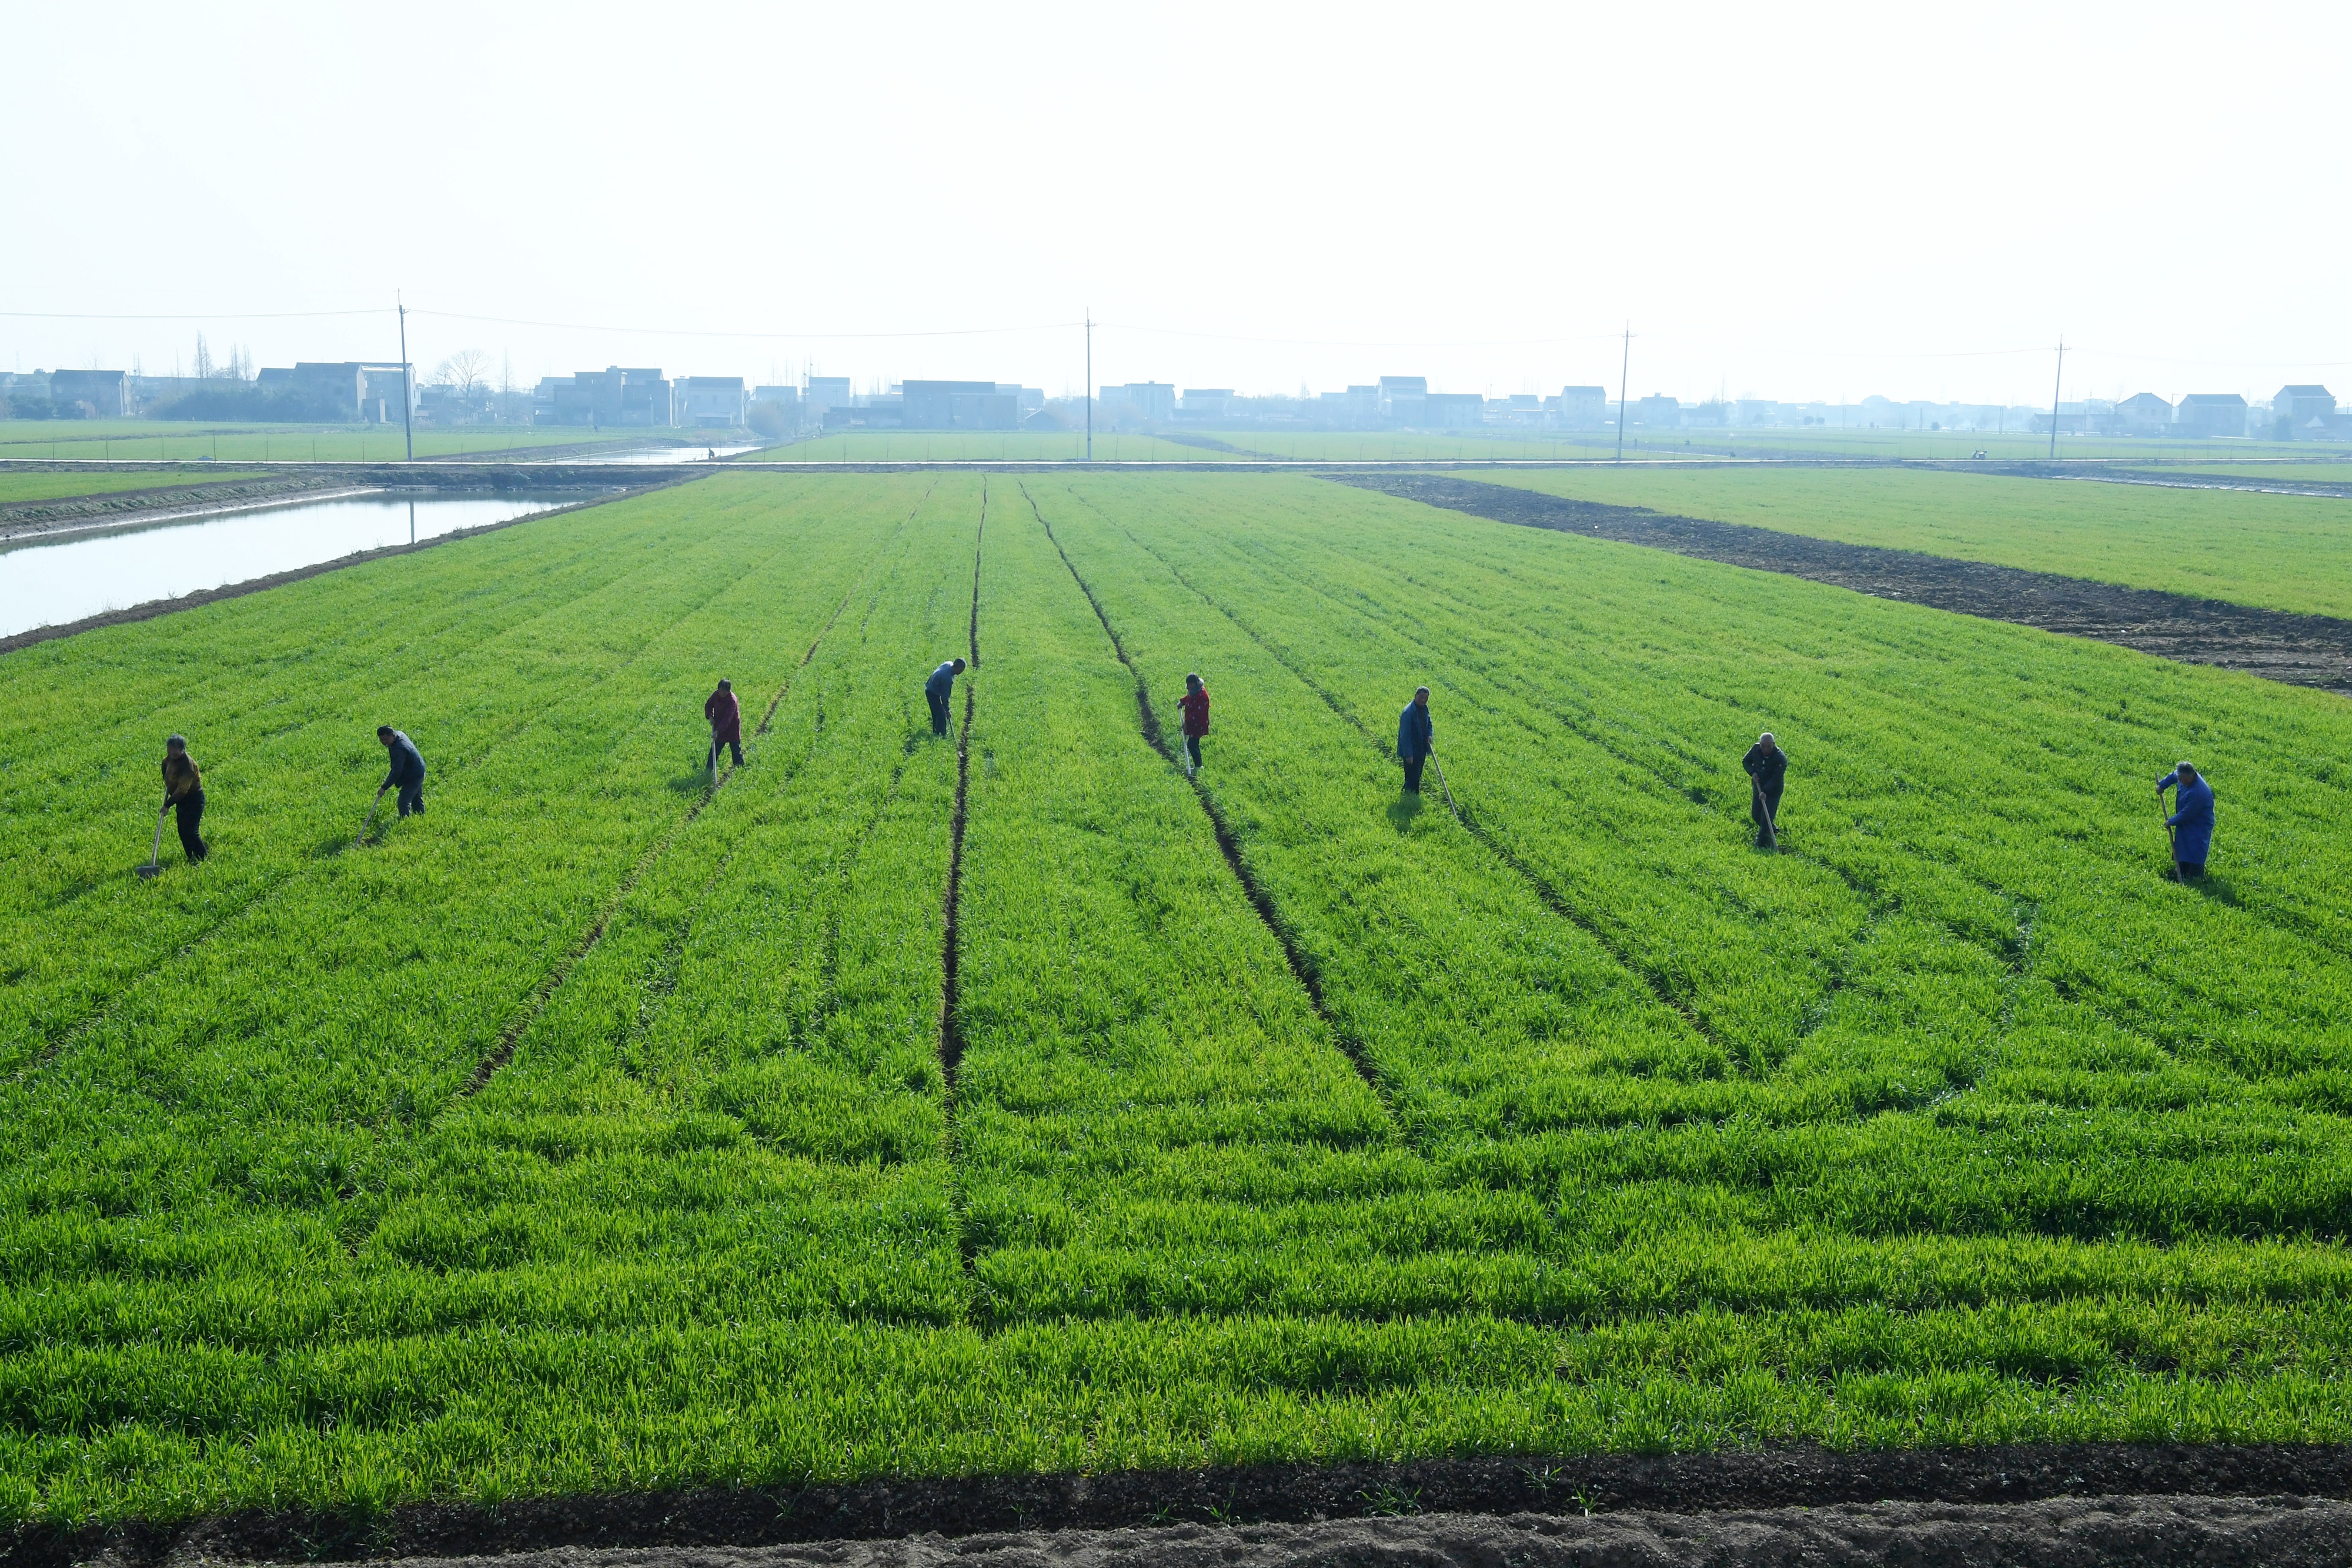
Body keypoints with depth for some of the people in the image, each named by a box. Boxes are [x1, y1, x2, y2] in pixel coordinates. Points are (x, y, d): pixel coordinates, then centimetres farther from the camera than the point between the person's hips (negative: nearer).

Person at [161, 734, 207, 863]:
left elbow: (182, 790, -26)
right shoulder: (169, 759, 1)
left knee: (190, 832, -13)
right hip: (182, 800, 9)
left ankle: (204, 858, -5)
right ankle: (191, 858, 17)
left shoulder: (187, 764, -26)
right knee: (183, 832, 9)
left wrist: (168, 804, -24)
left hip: (194, 800, -9)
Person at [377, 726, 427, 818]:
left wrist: (384, 788, -33)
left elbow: (397, 772, -35)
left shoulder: (399, 749, -35)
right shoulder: (398, 734, -6)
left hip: (413, 777, -10)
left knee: (403, 803, -11)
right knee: (417, 800, 23)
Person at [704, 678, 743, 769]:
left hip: (732, 728, -5)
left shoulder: (732, 700, -28)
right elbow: (708, 705, 11)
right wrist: (710, 716, -8)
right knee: (715, 748, 9)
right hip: (719, 726, 5)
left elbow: (727, 718, -33)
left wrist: (718, 731, -38)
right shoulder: (716, 695, -9)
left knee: (736, 749, 4)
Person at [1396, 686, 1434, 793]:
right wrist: (1408, 755, -24)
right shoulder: (1408, 712, -22)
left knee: (1417, 777, 16)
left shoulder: (1425, 708, 5)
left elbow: (1429, 725, 20)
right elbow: (1405, 735, -22)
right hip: (1411, 752, -9)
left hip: (1421, 750, 9)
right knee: (1412, 778, -6)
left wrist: (1430, 735, -4)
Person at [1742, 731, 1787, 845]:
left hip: (1773, 791, -6)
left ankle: (1762, 841, 1)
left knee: (1766, 818, -10)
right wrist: (1752, 772, -14)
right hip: (1758, 787, 6)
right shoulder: (1756, 749, -11)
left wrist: (1765, 791, -37)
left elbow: (1776, 778, -27)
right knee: (1755, 815, 14)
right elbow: (1745, 761, 4)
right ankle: (1774, 830, 39)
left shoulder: (1780, 758, -25)